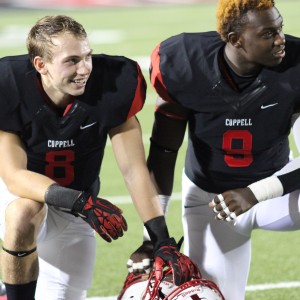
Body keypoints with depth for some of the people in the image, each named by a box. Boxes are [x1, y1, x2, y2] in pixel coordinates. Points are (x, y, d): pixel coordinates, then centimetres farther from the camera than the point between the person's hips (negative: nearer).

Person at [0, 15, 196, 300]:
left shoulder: (112, 84, -21)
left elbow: (134, 170, -15)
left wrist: (162, 241, -22)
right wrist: (83, 203, -42)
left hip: (71, 212, 3)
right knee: (24, 213, -37)